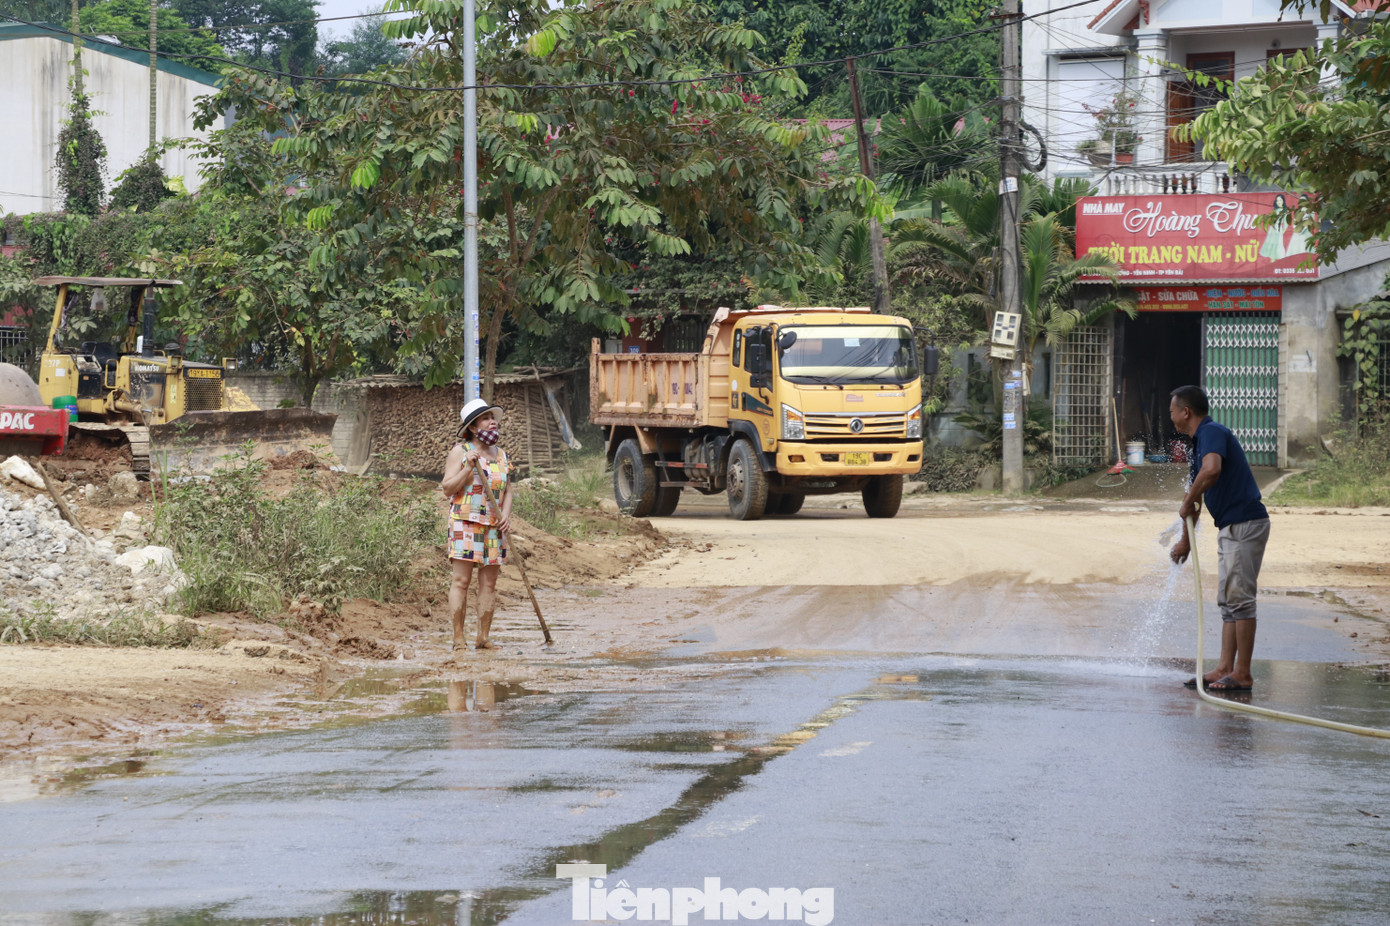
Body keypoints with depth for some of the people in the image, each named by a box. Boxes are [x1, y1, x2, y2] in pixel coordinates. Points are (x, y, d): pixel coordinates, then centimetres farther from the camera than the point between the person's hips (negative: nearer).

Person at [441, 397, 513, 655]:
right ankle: (459, 639, -7)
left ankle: (483, 638, 9)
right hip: (465, 524, -5)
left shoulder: (500, 455, 15)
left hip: (494, 526, 5)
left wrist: (506, 514, -1)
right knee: (461, 581, -8)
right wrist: (468, 468, -19)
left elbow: (507, 490, 17)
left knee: (489, 584, 4)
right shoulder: (460, 451, -2)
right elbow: (448, 488, -6)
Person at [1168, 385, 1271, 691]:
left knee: (1239, 598, -8)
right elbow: (1195, 493, 27)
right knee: (1228, 600, 11)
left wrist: (1188, 503, -20)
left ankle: (1242, 675, -7)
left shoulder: (1212, 433, -12)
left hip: (1245, 525, -11)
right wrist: (1185, 540, 32)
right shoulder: (1200, 442, 19)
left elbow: (1212, 470, -34)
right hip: (1230, 528, 11)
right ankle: (1224, 669, 14)